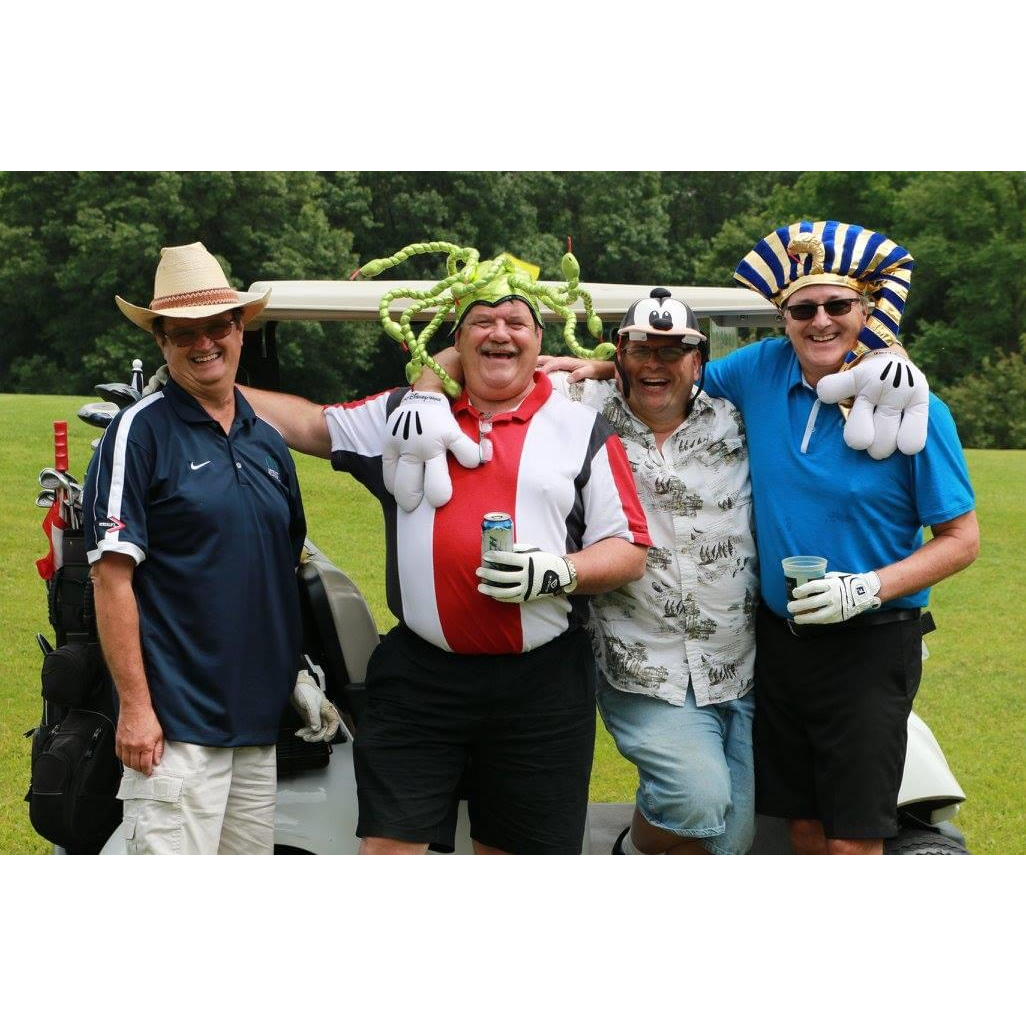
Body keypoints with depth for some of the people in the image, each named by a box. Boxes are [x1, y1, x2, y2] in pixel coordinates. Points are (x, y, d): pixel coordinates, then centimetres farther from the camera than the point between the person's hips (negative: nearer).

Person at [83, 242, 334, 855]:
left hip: (259, 720, 7)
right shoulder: (139, 432, -6)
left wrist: (298, 676, 16)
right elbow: (112, 577, -11)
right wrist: (134, 706, -16)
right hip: (175, 722, -7)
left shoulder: (268, 442, 15)